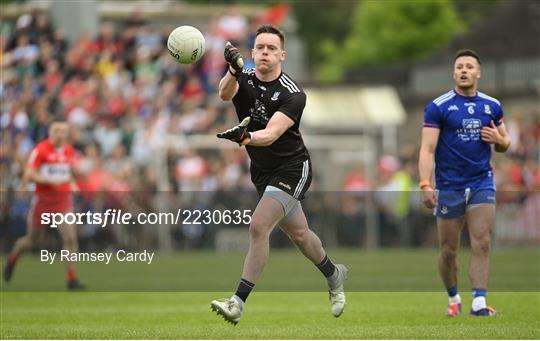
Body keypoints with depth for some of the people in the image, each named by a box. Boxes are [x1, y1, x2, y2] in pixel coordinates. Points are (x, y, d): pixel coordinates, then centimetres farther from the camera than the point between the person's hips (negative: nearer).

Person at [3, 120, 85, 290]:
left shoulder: (69, 151, 5)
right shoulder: (40, 150, -13)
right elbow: (28, 175, -17)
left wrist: (72, 183, 4)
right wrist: (50, 181, -26)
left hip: (63, 199, 3)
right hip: (43, 198, -3)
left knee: (70, 238, -12)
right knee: (32, 239, 12)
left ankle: (72, 278, -8)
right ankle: (12, 259, 43)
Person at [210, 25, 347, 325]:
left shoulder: (292, 94, -19)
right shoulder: (244, 80, -5)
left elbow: (272, 133, -33)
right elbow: (224, 93, -30)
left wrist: (245, 137, -54)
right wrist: (232, 73, -52)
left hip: (291, 169, -6)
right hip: (262, 173, 6)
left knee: (258, 227, -21)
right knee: (298, 234, 20)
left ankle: (238, 302, -21)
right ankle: (334, 275, 46)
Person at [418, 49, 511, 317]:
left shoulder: (492, 106, 7)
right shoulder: (438, 107, -5)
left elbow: (504, 144, 17)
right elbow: (427, 149, -10)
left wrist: (499, 140, -7)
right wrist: (425, 185, -22)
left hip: (482, 183, 2)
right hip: (449, 187, -2)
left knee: (482, 244, -11)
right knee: (449, 250, 4)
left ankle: (479, 302, -14)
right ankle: (453, 299, 25)